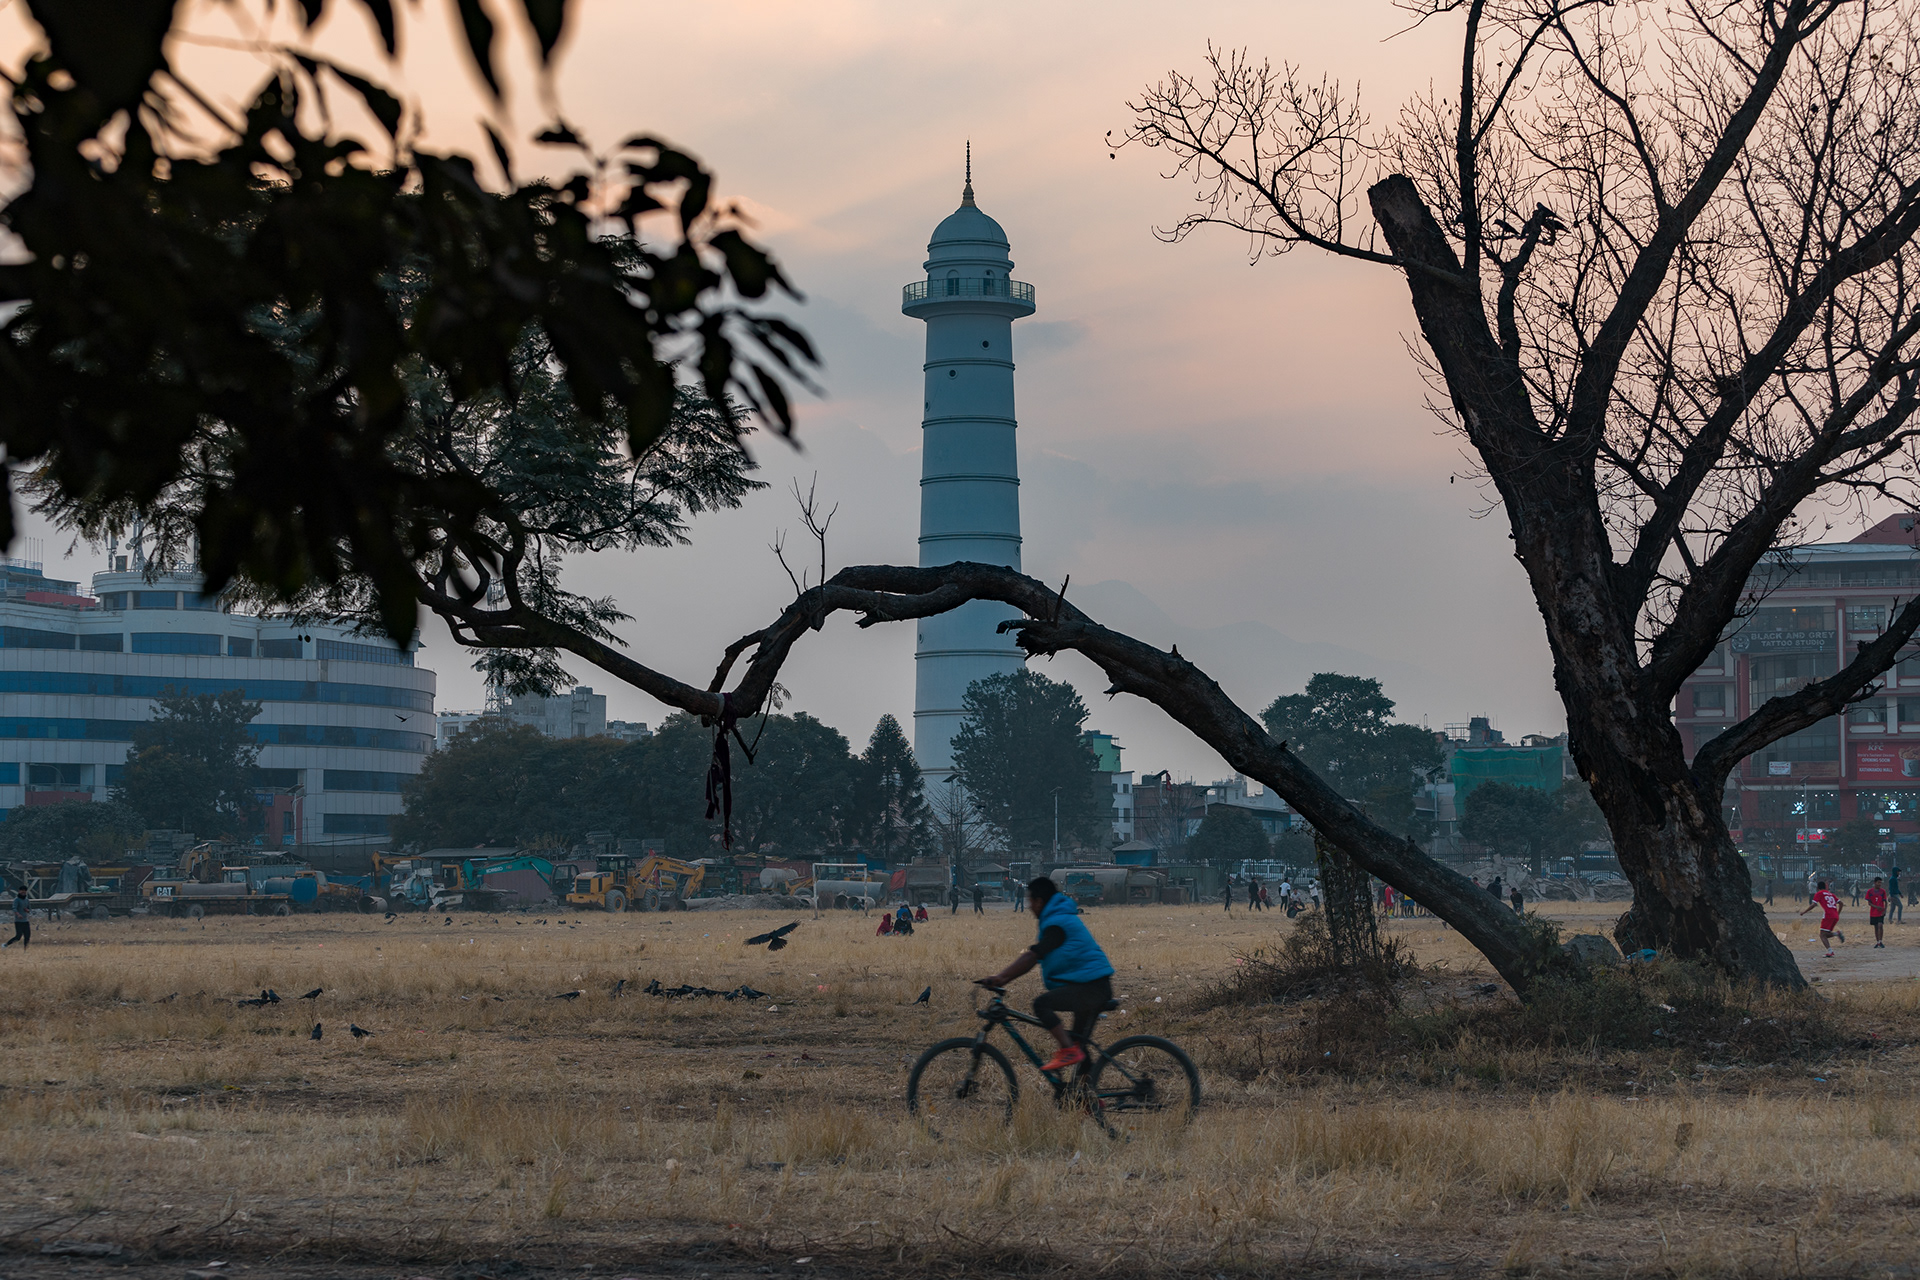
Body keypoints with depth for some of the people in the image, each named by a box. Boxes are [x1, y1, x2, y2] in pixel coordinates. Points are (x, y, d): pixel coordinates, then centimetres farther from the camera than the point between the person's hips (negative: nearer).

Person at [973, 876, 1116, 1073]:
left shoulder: (1057, 924, -13)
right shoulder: (1061, 918, 20)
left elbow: (1032, 956, -20)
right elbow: (1033, 957, 20)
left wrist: (1001, 977, -22)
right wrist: (1003, 978, 13)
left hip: (1090, 986, -11)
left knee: (1041, 1005, -22)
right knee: (1079, 1041, 14)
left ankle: (1069, 1050, -25)